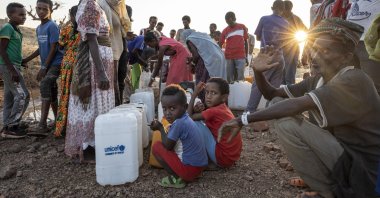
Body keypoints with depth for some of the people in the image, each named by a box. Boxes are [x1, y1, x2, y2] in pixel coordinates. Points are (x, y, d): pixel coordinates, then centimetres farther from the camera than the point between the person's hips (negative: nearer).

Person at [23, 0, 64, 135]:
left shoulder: (52, 26, -11)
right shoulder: (38, 28, 14)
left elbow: (54, 48, -15)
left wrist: (43, 67, -15)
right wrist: (26, 60, 22)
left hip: (56, 63, -9)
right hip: (48, 64, 9)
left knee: (44, 85, -22)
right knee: (51, 92, 9)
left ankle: (42, 125, -23)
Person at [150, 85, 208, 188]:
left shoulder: (178, 123, -21)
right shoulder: (186, 119, 6)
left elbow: (167, 146, -11)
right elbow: (171, 144, 15)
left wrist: (160, 128, 2)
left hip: (190, 169, -9)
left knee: (157, 147, -3)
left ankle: (177, 179, -1)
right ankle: (181, 176, 13)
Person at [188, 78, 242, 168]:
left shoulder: (214, 111, -18)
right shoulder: (223, 108, 8)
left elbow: (190, 117, -13)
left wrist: (194, 94, -9)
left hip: (223, 158, -9)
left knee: (196, 124, -9)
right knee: (205, 123, 20)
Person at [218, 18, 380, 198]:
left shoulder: (353, 80, -22)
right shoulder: (318, 81, 3)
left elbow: (297, 105, -35)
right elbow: (271, 94, 7)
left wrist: (243, 120, -32)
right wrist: (258, 72, -13)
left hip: (364, 168, -8)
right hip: (342, 152, 9)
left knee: (287, 122, -22)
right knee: (278, 104, 2)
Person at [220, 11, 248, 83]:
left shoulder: (242, 27, 5)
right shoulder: (225, 31, 5)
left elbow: (246, 42, 9)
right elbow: (220, 44, 5)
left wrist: (246, 56, 7)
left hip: (241, 56, -1)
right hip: (229, 57, 1)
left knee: (240, 77, -3)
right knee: (229, 78, 3)